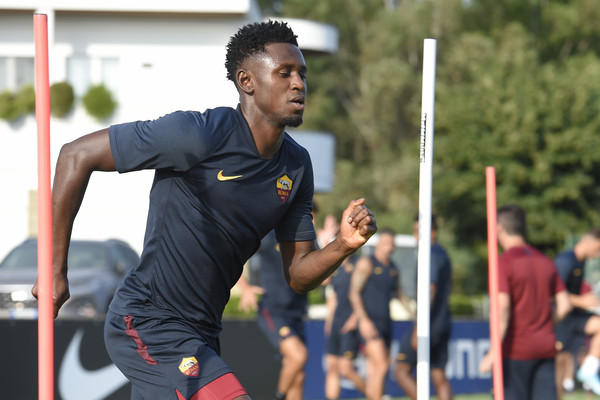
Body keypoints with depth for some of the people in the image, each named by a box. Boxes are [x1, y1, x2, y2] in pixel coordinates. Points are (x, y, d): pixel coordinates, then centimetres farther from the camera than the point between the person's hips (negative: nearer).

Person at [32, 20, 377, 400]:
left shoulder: (297, 165, 5)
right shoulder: (200, 134, -18)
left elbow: (297, 275, 9)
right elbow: (77, 155, -14)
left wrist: (343, 246, -14)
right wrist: (56, 270, -13)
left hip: (202, 335, 9)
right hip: (147, 322, -9)